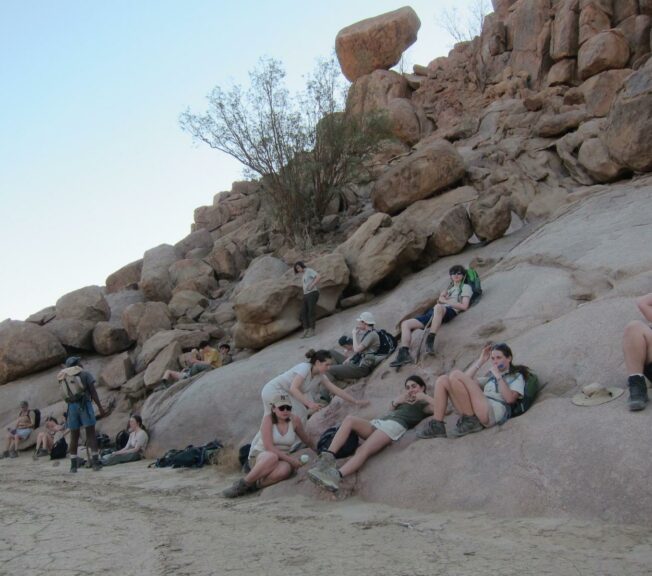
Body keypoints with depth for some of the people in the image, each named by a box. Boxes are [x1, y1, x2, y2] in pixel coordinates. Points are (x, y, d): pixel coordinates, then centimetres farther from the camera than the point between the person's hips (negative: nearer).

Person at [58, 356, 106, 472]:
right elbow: (93, 392, -5)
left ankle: (73, 464, 10)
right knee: (91, 433, -2)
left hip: (72, 406, 3)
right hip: (84, 405, -3)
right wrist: (100, 407, -3)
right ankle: (95, 461, -9)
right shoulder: (86, 374, 1)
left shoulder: (65, 377, 11)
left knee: (74, 436, 10)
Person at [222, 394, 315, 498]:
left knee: (285, 469, -36)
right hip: (259, 456, -3)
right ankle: (241, 484, -29)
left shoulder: (295, 420, -4)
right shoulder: (268, 419, -14)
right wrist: (289, 459, -25)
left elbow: (306, 440, 14)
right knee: (272, 457, -41)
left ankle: (254, 485, -23)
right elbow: (269, 447, -21)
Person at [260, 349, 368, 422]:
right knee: (298, 415, -11)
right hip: (273, 391, -8)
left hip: (283, 394, 8)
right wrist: (309, 404, -39)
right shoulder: (305, 367, -23)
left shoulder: (320, 376, 1)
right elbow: (293, 388, -32)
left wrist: (356, 402, 1)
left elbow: (337, 390, 4)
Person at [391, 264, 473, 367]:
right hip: (433, 312, 8)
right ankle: (404, 353, -21)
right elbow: (441, 298, 22)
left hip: (449, 311, -8)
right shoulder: (450, 288, 37)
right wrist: (444, 300, 1)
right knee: (405, 323, -9)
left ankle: (430, 340, -46)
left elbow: (464, 306, 1)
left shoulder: (466, 287, 16)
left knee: (438, 307, -47)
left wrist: (447, 302, -1)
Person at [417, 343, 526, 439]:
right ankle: (437, 426, -13)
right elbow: (468, 379, 26)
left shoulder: (517, 376, 15)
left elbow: (510, 399, -4)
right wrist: (481, 361, 25)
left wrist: (498, 376, -3)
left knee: (455, 375, -20)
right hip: (476, 409, 7)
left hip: (494, 412, -7)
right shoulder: (491, 377, 34)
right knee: (442, 380, -3)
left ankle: (470, 421, -16)